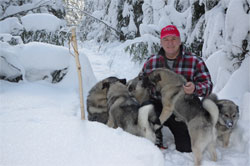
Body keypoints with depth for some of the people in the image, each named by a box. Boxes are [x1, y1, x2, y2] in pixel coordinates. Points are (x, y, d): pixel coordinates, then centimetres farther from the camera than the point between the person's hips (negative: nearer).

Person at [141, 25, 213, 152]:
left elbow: (207, 85, -10)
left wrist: (195, 88, -33)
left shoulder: (195, 62, -4)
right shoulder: (151, 62, 4)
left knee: (186, 148, -5)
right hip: (158, 107, 1)